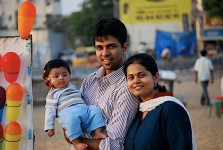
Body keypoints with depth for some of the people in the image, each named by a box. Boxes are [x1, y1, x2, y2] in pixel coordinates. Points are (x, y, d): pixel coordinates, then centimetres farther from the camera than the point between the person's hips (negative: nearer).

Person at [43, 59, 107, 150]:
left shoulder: (71, 87, 29)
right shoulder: (52, 94, 12)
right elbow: (50, 111, 6)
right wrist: (49, 127, -1)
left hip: (84, 109, 6)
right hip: (68, 113, -6)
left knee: (95, 110, -16)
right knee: (72, 118, -38)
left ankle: (98, 132, -22)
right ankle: (75, 142, -38)